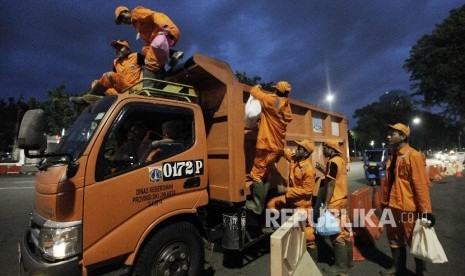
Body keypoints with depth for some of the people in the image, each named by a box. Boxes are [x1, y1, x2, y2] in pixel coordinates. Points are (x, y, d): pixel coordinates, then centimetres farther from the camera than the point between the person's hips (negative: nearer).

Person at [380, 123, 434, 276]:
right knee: (394, 239, 20)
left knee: (414, 241, 12)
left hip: (409, 207, -7)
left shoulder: (414, 156, -16)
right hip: (393, 206, 8)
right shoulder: (393, 156, 8)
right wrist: (385, 202, 16)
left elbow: (421, 185, -18)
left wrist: (425, 210, -17)